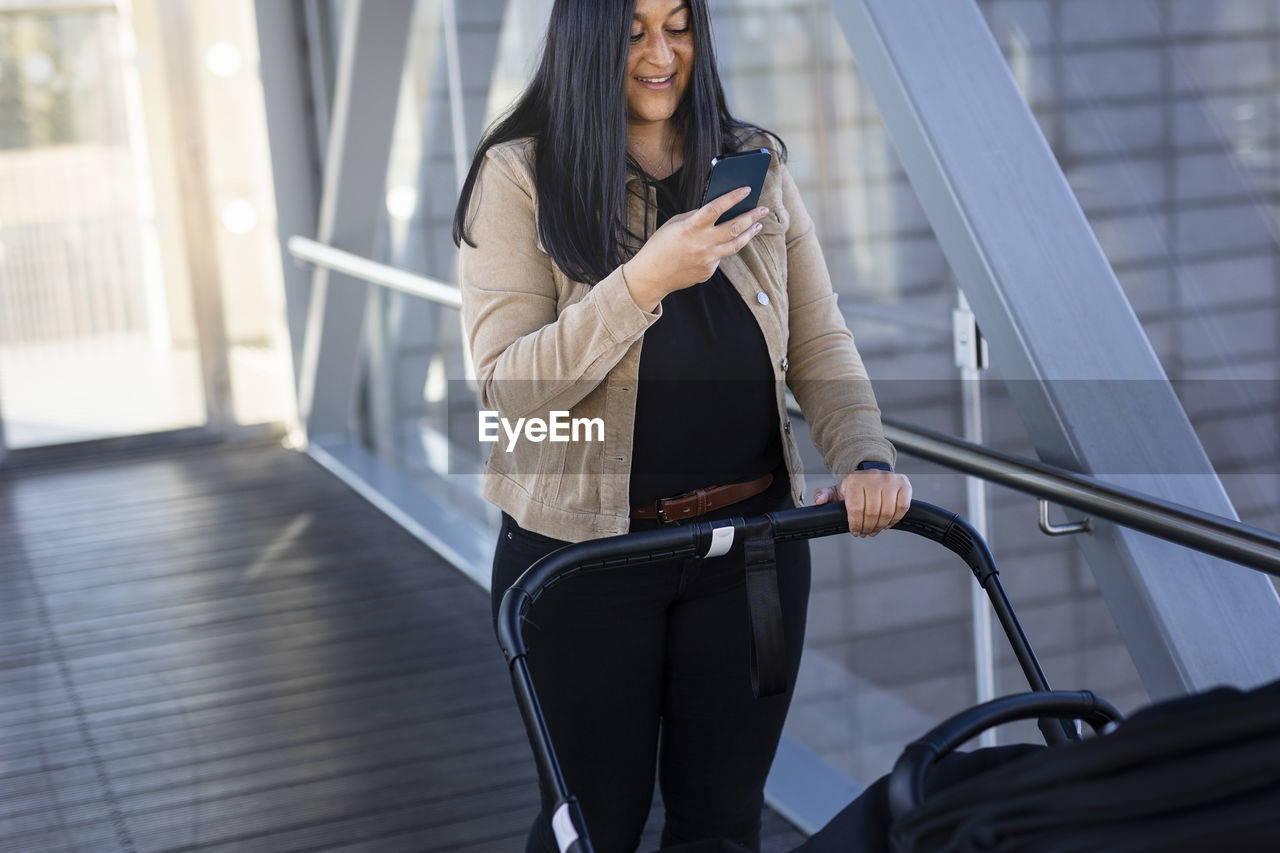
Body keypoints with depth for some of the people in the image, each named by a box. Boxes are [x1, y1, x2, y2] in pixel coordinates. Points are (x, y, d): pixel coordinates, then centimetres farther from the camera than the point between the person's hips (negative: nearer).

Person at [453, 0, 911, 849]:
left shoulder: (757, 166, 6)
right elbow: (509, 389, -15)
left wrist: (866, 456, -15)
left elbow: (820, 343, 3)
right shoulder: (520, 175, -7)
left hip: (752, 542, 3)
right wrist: (645, 281, -26)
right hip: (584, 548, -3)